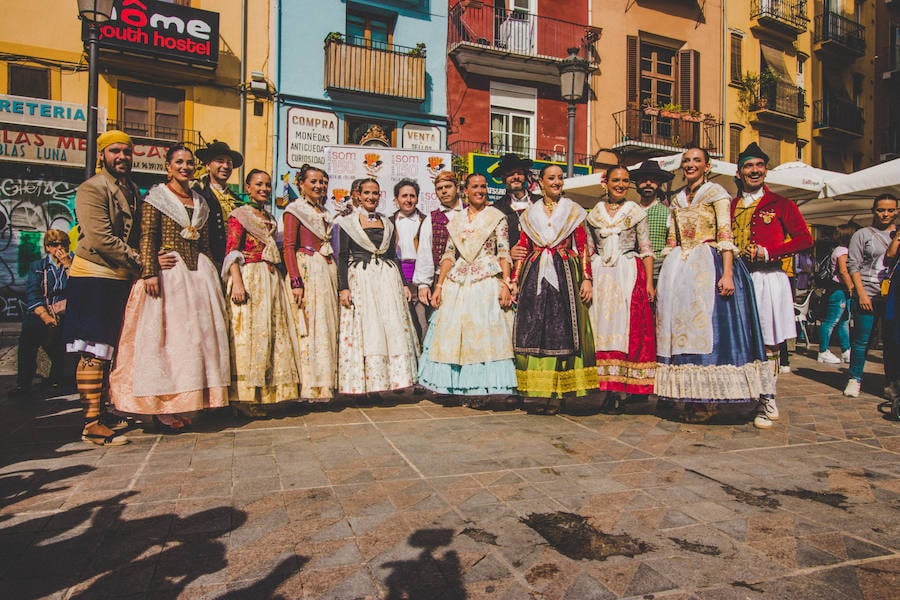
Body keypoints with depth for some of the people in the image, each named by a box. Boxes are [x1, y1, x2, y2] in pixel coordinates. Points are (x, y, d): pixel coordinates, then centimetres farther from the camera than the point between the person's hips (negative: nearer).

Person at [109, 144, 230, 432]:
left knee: (197, 333, 4)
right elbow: (147, 238, -8)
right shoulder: (156, 196, 1)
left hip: (199, 273, 6)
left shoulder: (200, 202, 17)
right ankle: (162, 409, 1)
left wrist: (212, 275, 14)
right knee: (165, 335, -5)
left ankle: (182, 406, 13)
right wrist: (150, 272, -19)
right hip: (167, 272, -5)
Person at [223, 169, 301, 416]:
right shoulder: (240, 214, 1)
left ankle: (263, 393, 12)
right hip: (249, 278, -7)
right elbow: (231, 251, -8)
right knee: (248, 333, -9)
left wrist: (279, 280, 16)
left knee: (273, 333, 5)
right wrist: (237, 282, -20)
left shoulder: (270, 218, 21)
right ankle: (243, 397, -3)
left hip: (271, 280, 7)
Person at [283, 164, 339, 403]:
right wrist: (296, 282, -19)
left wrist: (334, 275, 12)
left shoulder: (325, 212, 20)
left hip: (328, 272, 7)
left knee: (328, 327, 6)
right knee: (309, 327, -7)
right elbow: (289, 247, -9)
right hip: (306, 271, -7)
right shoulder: (295, 209, -1)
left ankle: (325, 383, 14)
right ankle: (309, 386, 0)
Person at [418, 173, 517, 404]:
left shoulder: (496, 217, 4)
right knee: (453, 332, 2)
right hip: (457, 283, 4)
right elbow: (449, 255, 12)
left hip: (487, 282, -3)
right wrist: (439, 285, 3)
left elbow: (504, 253, -2)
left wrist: (506, 285, -12)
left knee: (484, 333, -4)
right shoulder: (456, 220, 14)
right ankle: (456, 386, 13)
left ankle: (481, 389, 5)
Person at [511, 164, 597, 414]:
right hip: (535, 278, 2)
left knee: (562, 331, -5)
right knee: (533, 331, -2)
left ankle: (557, 393, 1)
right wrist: (514, 280, 4)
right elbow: (522, 249, 12)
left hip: (565, 276, -2)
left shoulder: (573, 211, 9)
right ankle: (538, 391, 6)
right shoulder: (529, 213, 14)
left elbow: (583, 247, 4)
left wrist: (586, 279, -7)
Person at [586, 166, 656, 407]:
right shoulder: (595, 213, 11)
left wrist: (649, 282, -6)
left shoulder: (637, 212, 5)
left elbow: (646, 250, 2)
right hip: (601, 276, 2)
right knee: (602, 327, 0)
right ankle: (605, 387, 6)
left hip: (630, 275, -2)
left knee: (629, 328, -5)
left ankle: (622, 388, 0)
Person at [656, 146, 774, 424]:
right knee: (681, 324, 3)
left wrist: (727, 273, -19)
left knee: (706, 322, -8)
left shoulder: (716, 192, 2)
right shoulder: (677, 200, 18)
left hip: (709, 265, -5)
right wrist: (665, 276, 11)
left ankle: (708, 399, 0)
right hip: (679, 268, 6)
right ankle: (691, 397, 10)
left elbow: (725, 236, -8)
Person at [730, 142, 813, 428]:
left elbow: (805, 238, 1)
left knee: (768, 342, -2)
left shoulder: (780, 205, 6)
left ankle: (767, 401, 6)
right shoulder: (729, 206, 14)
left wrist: (767, 253, -9)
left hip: (768, 279, -3)